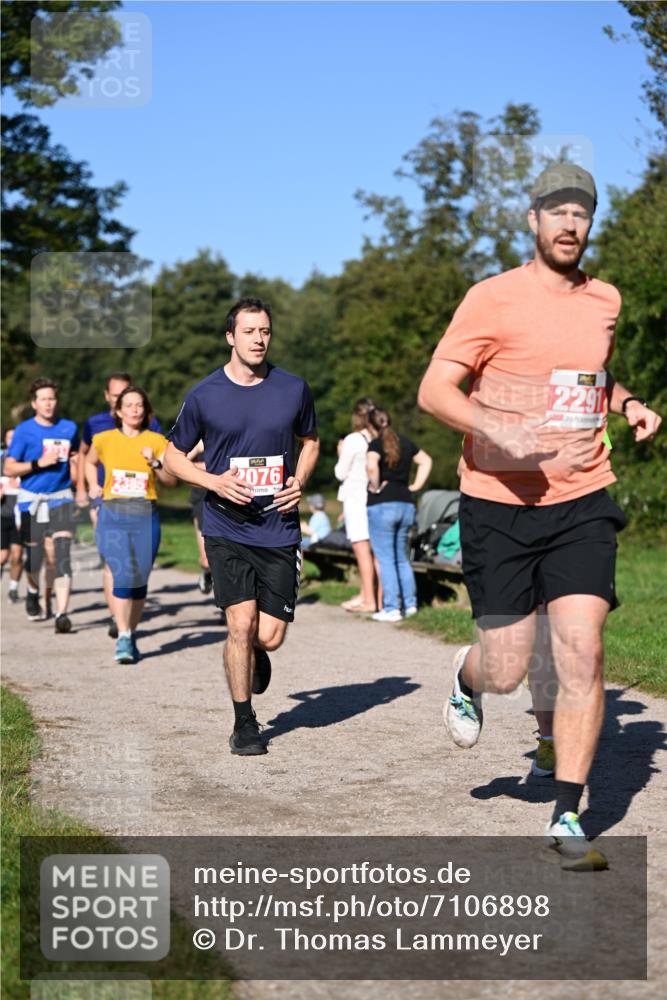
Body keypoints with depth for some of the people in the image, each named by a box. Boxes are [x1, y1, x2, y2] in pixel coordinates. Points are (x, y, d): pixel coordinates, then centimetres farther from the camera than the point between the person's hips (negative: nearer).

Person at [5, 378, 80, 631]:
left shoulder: (69, 428, 5)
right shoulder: (24, 431, -4)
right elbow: (9, 469, -6)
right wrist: (39, 463, -16)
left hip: (61, 498, 1)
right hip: (32, 499, -1)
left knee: (61, 555, -13)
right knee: (34, 556, 6)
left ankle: (62, 613, -17)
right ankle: (33, 591, 40)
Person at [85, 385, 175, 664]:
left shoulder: (156, 441, 5)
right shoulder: (104, 439, 7)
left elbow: (172, 480, 4)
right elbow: (89, 462, 28)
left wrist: (155, 463, -11)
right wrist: (93, 486, 14)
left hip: (145, 517, 1)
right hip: (113, 515, -1)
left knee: (140, 579, 5)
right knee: (123, 574, -16)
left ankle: (131, 634, 21)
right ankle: (123, 638, -15)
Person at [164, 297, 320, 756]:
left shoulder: (294, 389, 2)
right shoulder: (204, 395, -2)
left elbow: (310, 440, 19)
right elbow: (174, 456, 8)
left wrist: (300, 482, 0)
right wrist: (215, 481, -10)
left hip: (279, 530, 2)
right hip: (227, 531, -1)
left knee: (270, 636, -2)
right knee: (242, 622, -13)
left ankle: (253, 654, 37)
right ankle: (244, 723, 6)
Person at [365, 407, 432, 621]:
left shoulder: (376, 444, -8)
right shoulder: (405, 443, 11)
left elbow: (371, 465, -27)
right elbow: (426, 461, 21)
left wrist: (375, 487, -13)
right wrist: (416, 486, 16)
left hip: (382, 505, -6)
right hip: (406, 505, 6)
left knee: (386, 559, -2)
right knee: (401, 557, 17)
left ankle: (391, 608, -4)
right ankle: (410, 603, 17)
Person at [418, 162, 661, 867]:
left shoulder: (605, 301, 11)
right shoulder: (493, 299, -7)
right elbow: (434, 392, -13)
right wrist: (512, 436, -28)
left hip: (581, 501, 3)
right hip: (499, 502, -3)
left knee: (582, 654, -9)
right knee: (505, 673, 1)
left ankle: (567, 816, 2)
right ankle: (467, 676, 40)